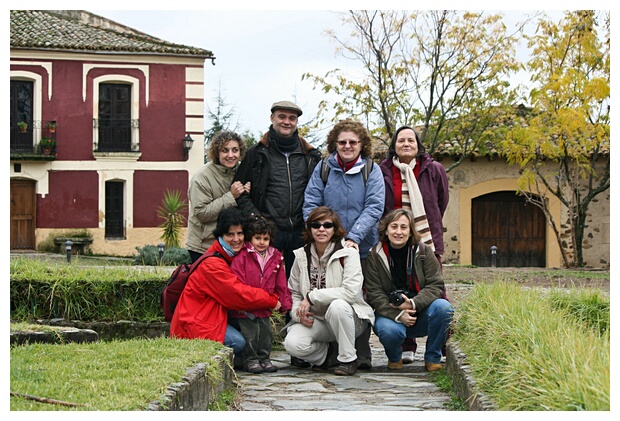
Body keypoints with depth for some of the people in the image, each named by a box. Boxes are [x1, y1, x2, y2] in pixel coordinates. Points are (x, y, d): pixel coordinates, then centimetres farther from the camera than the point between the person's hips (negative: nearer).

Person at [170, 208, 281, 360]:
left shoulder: (231, 257, 9)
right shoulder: (212, 264, -21)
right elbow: (241, 295, -24)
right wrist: (272, 301, -12)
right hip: (194, 323, -9)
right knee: (237, 342, -25)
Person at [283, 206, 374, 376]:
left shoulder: (348, 254, -8)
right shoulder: (301, 256, 5)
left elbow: (350, 292, -21)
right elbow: (293, 291, 10)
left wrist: (311, 297, -20)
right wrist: (298, 312, -13)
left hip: (346, 317, -3)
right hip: (314, 320, 3)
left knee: (337, 305, -38)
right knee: (292, 344, -27)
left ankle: (348, 359, -16)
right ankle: (330, 354, 6)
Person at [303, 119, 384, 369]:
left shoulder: (371, 171, 2)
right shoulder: (323, 169, 6)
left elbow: (374, 208, -7)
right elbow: (310, 205, 2)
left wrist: (354, 237, -18)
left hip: (363, 248, -1)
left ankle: (362, 354, 6)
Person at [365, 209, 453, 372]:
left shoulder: (424, 252, 0)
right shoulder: (375, 256, -3)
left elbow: (436, 285, -6)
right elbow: (374, 294, -8)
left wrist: (413, 303, -24)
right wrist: (398, 315, -23)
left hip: (421, 313, 2)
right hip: (390, 314, -2)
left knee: (443, 307, -29)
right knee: (390, 331, -36)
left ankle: (432, 358, -6)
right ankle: (394, 357, 4)